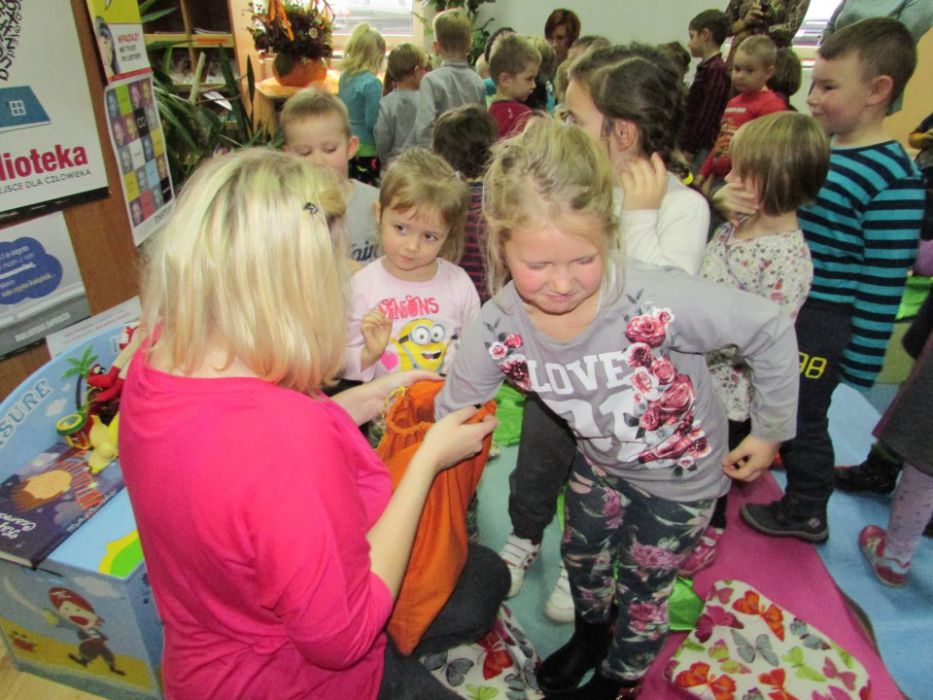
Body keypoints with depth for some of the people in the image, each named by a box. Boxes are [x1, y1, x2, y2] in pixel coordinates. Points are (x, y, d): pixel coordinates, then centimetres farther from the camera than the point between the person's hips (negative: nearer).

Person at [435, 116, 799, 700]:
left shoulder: (658, 302, -40)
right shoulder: (499, 329, -27)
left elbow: (772, 331, -24)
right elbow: (449, 412, -10)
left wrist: (769, 433, -14)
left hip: (682, 473, -3)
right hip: (600, 462, 4)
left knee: (642, 588, 18)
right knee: (581, 557, 26)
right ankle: (591, 635, 63)